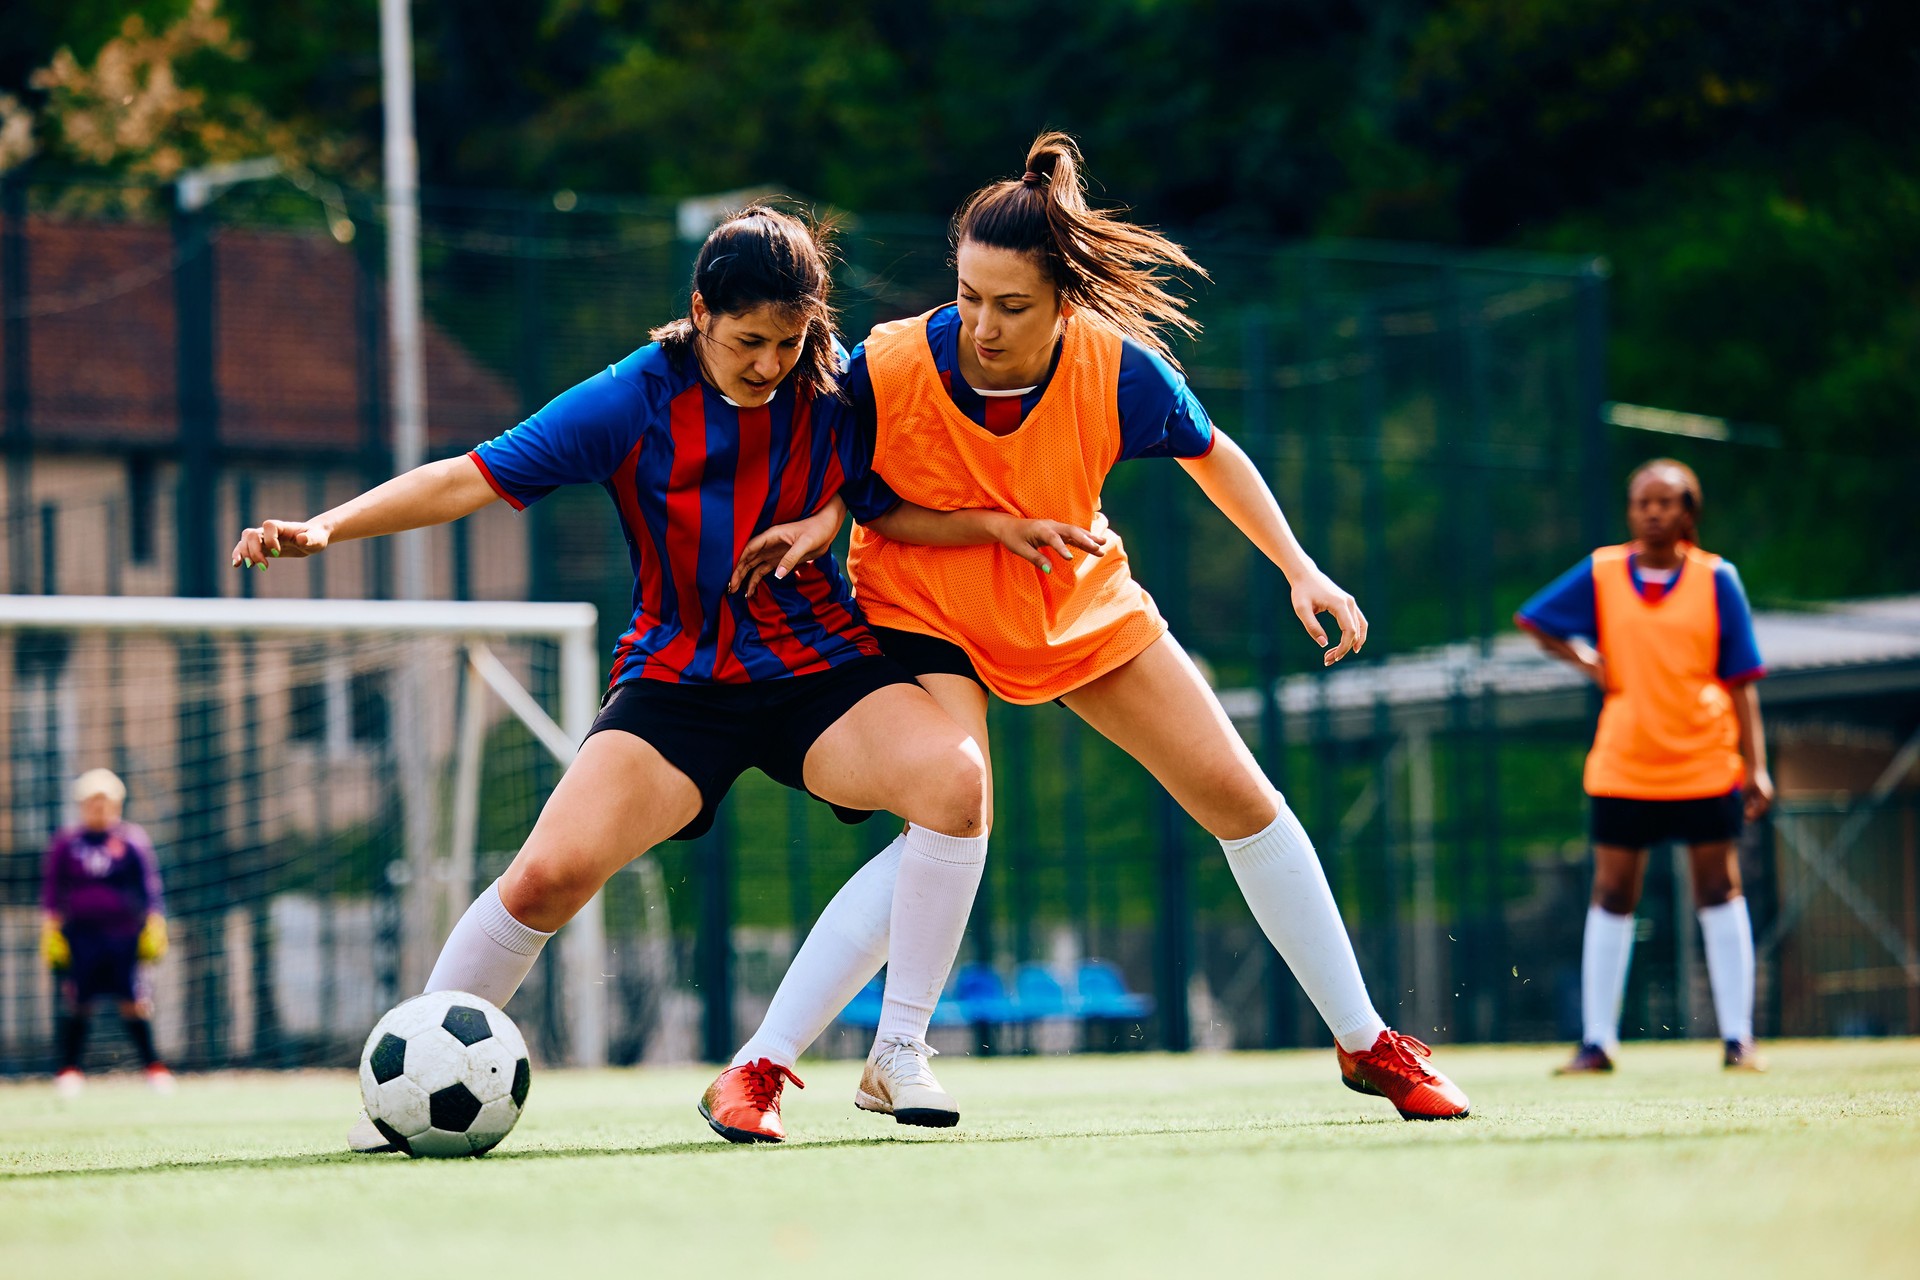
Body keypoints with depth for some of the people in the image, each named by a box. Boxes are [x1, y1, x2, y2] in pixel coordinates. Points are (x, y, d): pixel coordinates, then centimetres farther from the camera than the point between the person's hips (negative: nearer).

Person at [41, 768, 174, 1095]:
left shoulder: (133, 841, 6)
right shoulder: (65, 842, 7)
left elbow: (150, 890, 7)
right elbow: (51, 891, 9)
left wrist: (154, 929, 1)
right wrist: (50, 933, 3)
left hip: (125, 933, -1)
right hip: (79, 932, 1)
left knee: (134, 1003, -4)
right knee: (76, 1003, -2)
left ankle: (152, 1065, 6)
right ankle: (69, 1068, 8)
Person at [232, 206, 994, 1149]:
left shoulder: (840, 388, -8)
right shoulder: (636, 400, -13)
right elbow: (471, 479, -13)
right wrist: (325, 527, -22)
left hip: (823, 668, 1)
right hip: (676, 675, -1)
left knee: (954, 777, -28)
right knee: (552, 871, -19)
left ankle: (898, 1055, -15)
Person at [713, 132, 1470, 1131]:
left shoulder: (1120, 370, -24)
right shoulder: (889, 368, -30)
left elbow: (1211, 453, -2)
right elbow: (868, 503, -12)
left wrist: (1301, 570, -4)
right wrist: (993, 526, -28)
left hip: (1083, 605, 4)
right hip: (926, 611, -3)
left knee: (1240, 798, 4)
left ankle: (1366, 1045, 20)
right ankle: (754, 1069, -22)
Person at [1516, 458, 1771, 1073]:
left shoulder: (1715, 579, -1)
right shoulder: (1601, 574, 1)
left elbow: (1740, 680, 0)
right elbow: (1531, 619, 15)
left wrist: (1755, 766, -5)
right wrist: (1584, 661, 0)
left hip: (1705, 764, -1)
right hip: (1623, 765, 1)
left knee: (1720, 894, 2)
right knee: (1612, 897, 3)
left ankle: (1737, 1038, 7)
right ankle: (1597, 1041, 9)